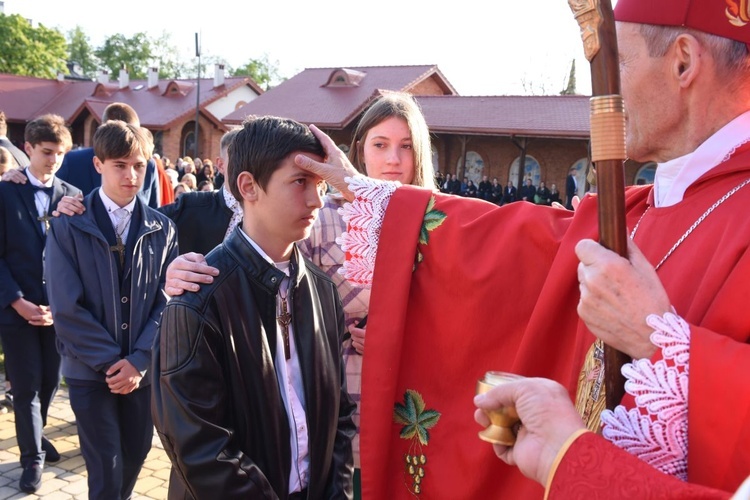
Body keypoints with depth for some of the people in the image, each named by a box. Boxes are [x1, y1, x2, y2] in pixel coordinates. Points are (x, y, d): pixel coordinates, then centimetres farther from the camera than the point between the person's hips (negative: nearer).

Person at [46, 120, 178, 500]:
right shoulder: (68, 226, -6)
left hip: (143, 369, 3)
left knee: (135, 457, 16)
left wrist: (139, 361, -12)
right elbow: (65, 307, -11)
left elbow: (166, 302, -2)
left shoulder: (162, 230, 2)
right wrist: (110, 361, -14)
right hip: (90, 369, -3)